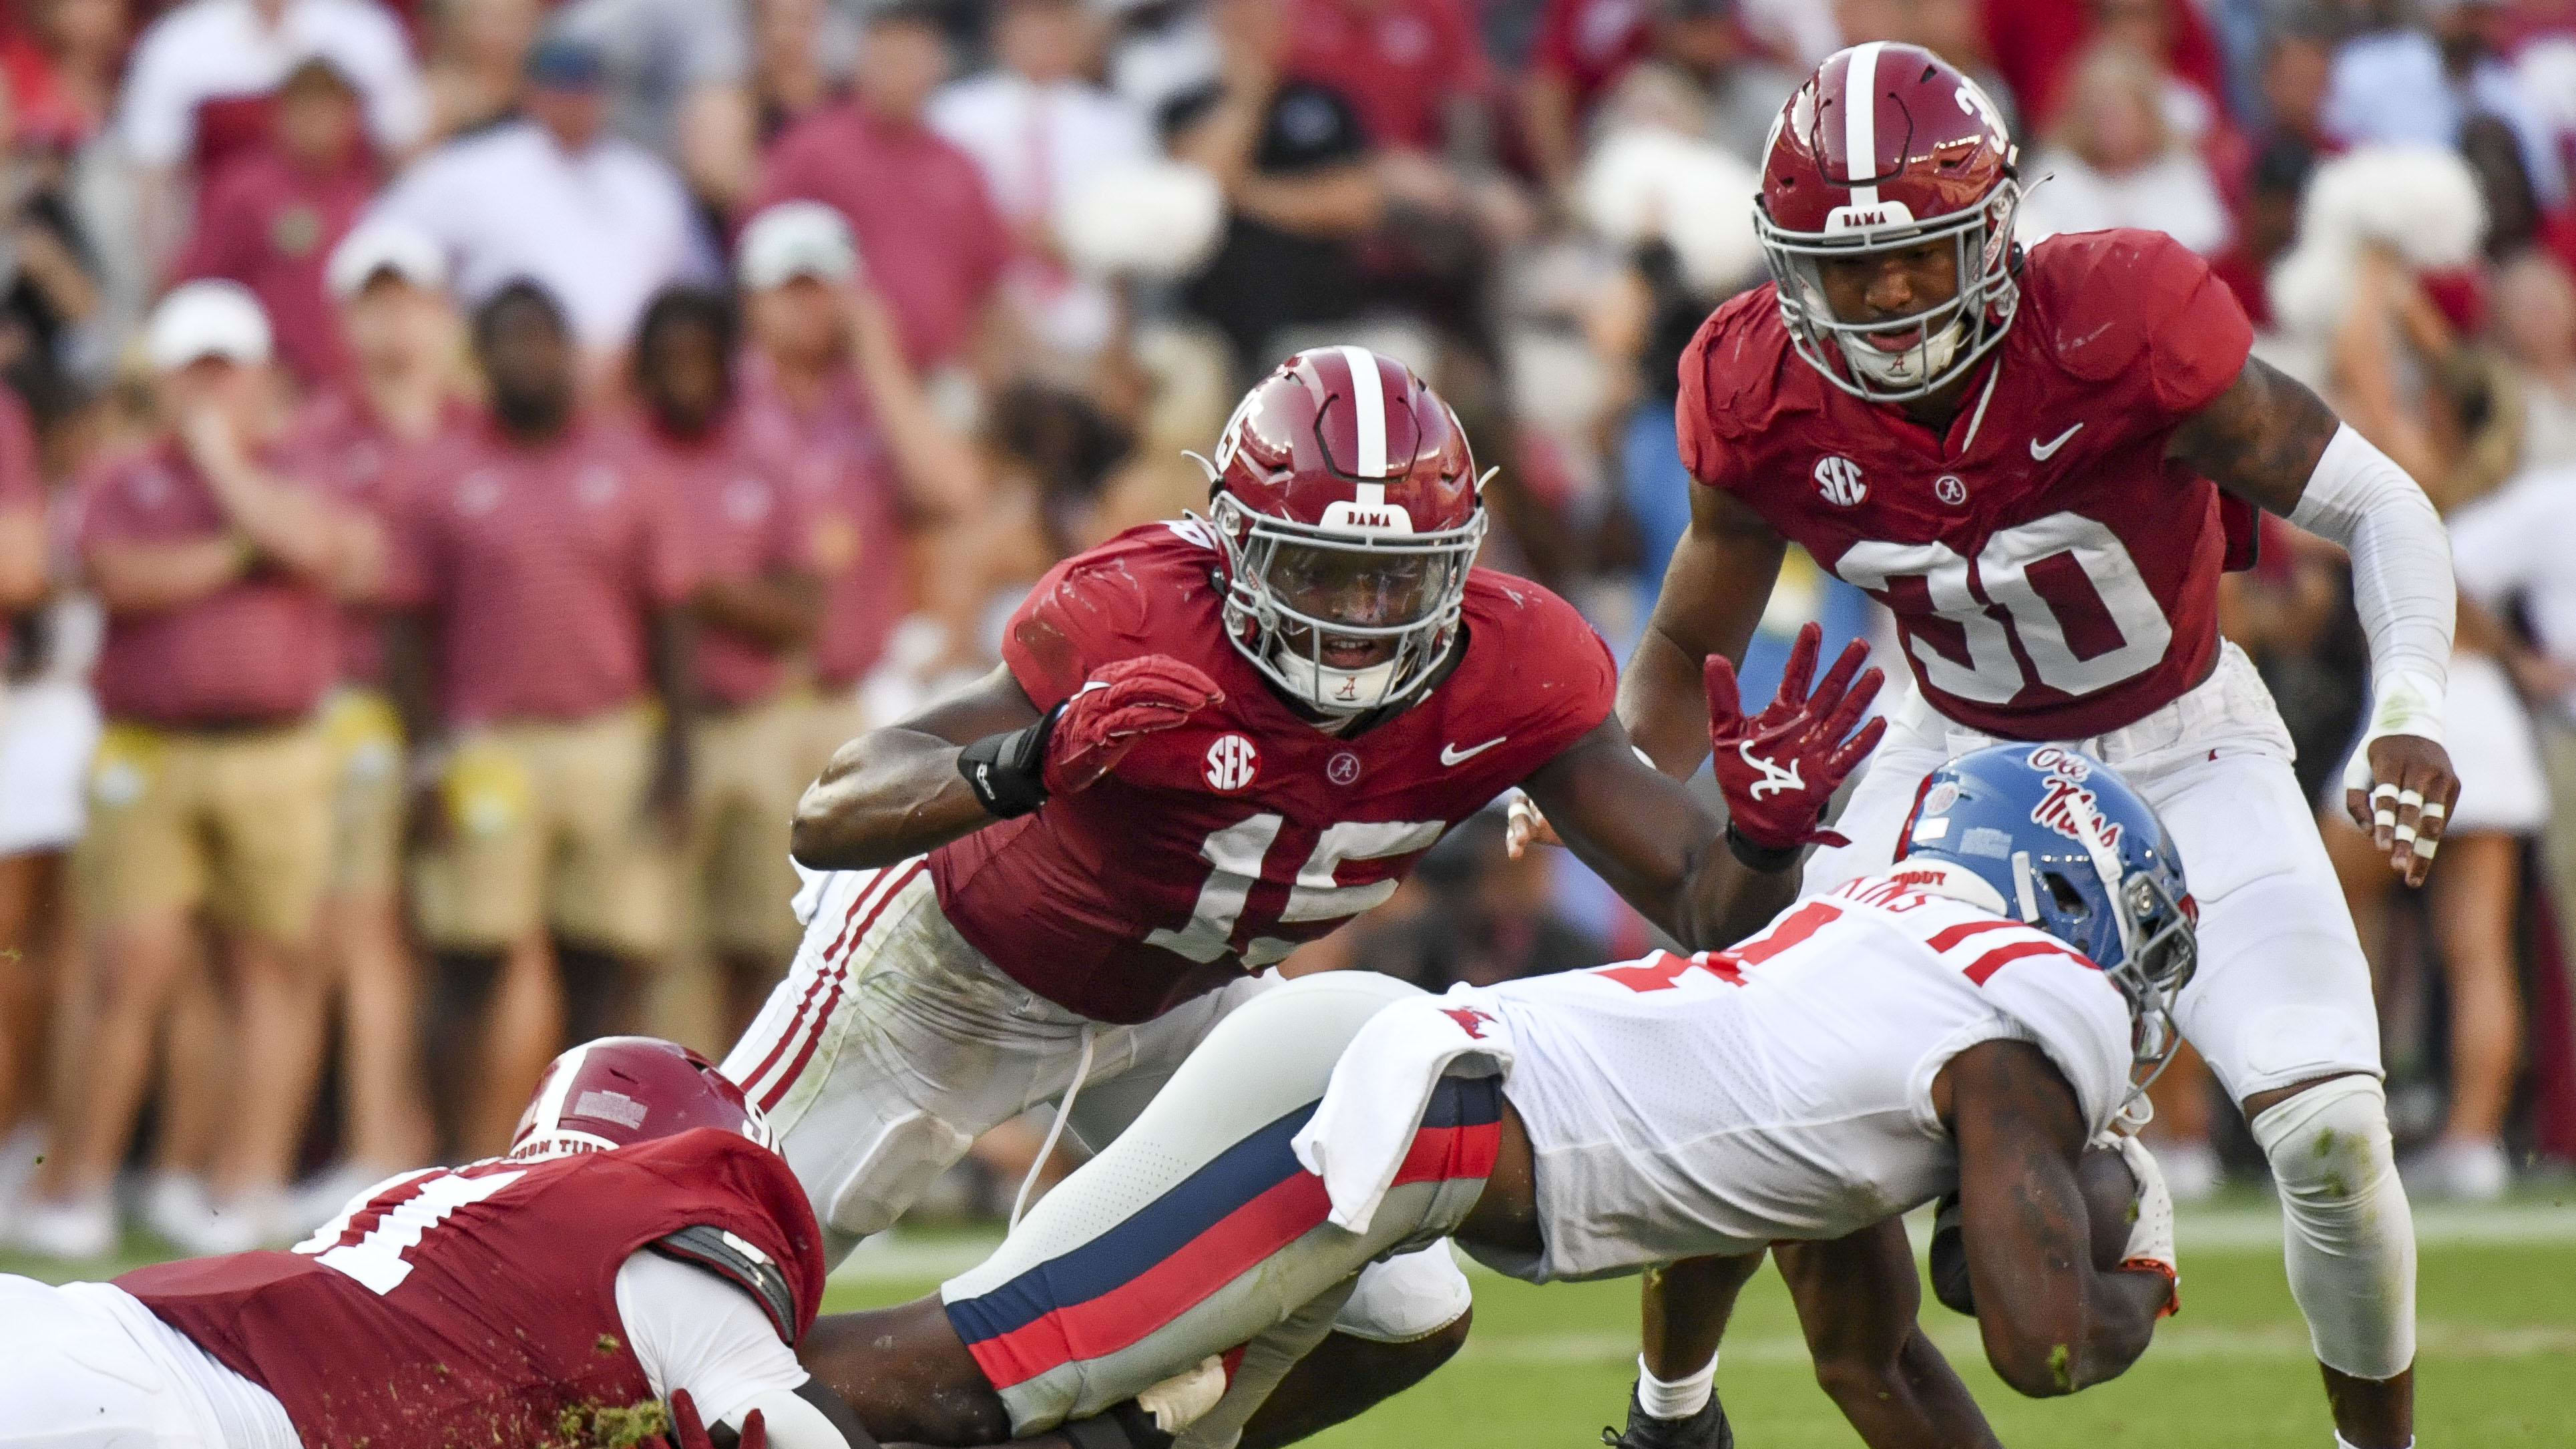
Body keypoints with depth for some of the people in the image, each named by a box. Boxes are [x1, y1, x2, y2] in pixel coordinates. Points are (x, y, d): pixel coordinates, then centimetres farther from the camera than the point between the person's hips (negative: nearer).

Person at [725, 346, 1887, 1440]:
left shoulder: (1511, 671, -25)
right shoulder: (1135, 624, -38)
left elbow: (1702, 906, -22)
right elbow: (827, 821, -42)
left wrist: (1761, 841, -45)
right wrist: (1026, 767, -61)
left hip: (1177, 1005, 5)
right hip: (957, 971, -5)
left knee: (1401, 1324, 1)